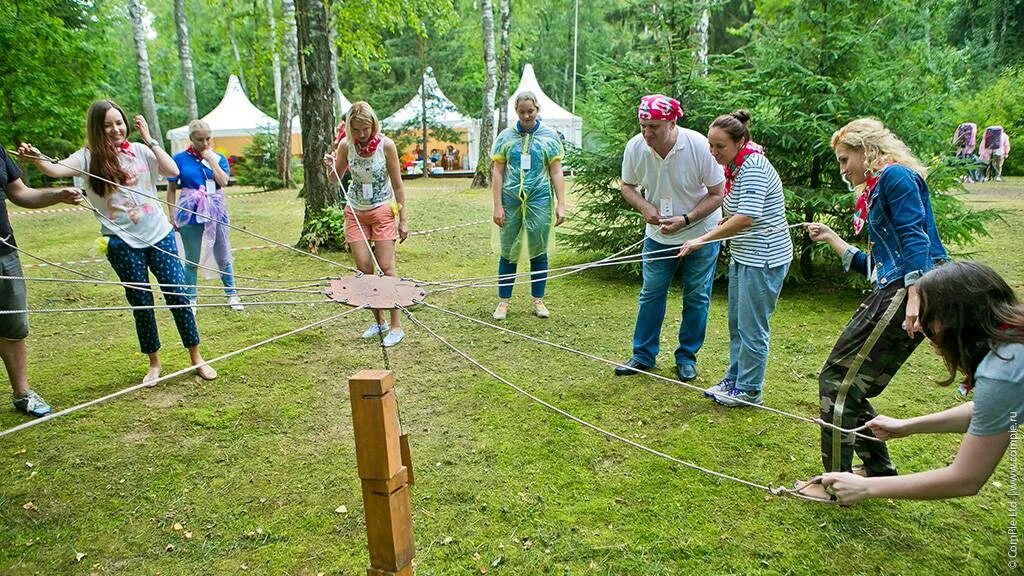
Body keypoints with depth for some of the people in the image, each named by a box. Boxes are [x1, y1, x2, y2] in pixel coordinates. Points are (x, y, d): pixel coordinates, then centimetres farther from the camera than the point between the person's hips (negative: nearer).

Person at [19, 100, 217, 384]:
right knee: (141, 303, 7)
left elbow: (173, 171, -11)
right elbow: (56, 170, -17)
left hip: (159, 235, 1)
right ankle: (154, 363, 24)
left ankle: (196, 358, 15)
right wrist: (36, 158, -37)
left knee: (178, 295, 3)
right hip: (123, 243, 0)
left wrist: (149, 140, -9)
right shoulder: (89, 157, -1)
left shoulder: (140, 151, 2)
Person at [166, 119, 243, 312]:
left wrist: (211, 159, -12)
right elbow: (171, 189, 2)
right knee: (191, 260, 8)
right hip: (191, 215, -1)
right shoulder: (180, 158, -2)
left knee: (223, 258, 10)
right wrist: (172, 215, -1)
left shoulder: (218, 158, 3)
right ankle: (190, 299, 21)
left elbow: (223, 182, -14)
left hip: (216, 213, 1)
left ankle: (232, 295, 23)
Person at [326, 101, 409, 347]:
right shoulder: (346, 145, -6)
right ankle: (378, 321, 16)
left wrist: (403, 220, -6)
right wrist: (331, 167, -16)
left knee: (386, 268, -6)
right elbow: (335, 178, 7)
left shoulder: (386, 145, -14)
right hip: (355, 212, 3)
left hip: (382, 211, -3)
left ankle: (396, 326, 1)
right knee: (364, 269, 1)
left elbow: (397, 184, -7)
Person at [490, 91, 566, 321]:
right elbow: (497, 172, 3)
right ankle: (503, 301, 16)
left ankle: (538, 300, 19)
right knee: (508, 253, 6)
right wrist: (497, 206, -4)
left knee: (539, 252, 6)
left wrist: (561, 204, -3)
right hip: (511, 201, 0)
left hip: (539, 201, 0)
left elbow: (556, 172, 3)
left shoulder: (549, 136, 5)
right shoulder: (506, 136, 5)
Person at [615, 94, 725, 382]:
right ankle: (643, 355, 20)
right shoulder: (635, 147, -15)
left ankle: (687, 357, 21)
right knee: (651, 294, 7)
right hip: (658, 235, 3)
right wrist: (644, 207, -18)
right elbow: (627, 186, 2)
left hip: (701, 234, -2)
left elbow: (717, 194, -14)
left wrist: (685, 220, -26)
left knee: (696, 298, 6)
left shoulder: (699, 146, -24)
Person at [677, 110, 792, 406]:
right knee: (736, 324, 18)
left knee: (751, 327, 1)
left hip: (764, 258, -10)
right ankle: (734, 380, 32)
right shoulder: (735, 166, 10)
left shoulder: (753, 166, -20)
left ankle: (748, 391, 14)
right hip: (743, 256, 10)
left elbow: (746, 217, -27)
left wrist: (703, 239, -23)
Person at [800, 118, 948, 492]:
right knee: (850, 385, 13)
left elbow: (914, 237, -18)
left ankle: (837, 482, 4)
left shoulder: (895, 175, -3)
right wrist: (831, 239, 27)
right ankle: (880, 472, 25)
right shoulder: (876, 191, 25)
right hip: (892, 292, 10)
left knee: (837, 379, -6)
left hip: (907, 292, -10)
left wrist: (915, 296, -28)